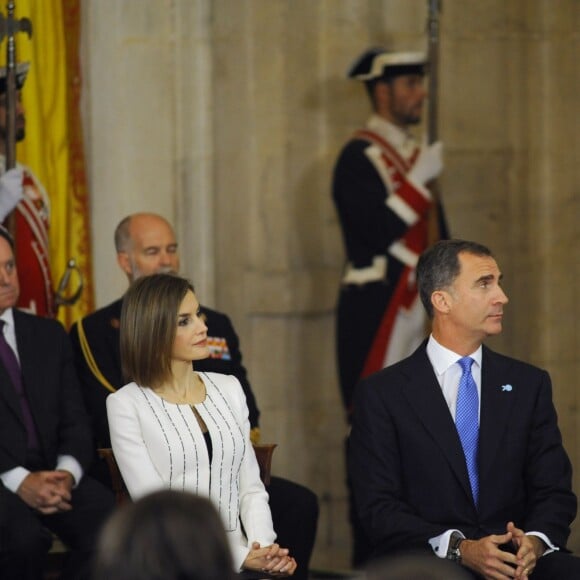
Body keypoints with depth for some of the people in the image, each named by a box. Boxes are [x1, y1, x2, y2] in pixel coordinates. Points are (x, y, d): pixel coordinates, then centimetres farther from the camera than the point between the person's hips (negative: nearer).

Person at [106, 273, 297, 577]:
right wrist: (238, 556, -15)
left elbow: (250, 487, 12)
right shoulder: (126, 405, -1)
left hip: (239, 563, 4)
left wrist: (263, 549, -8)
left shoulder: (228, 389, 14)